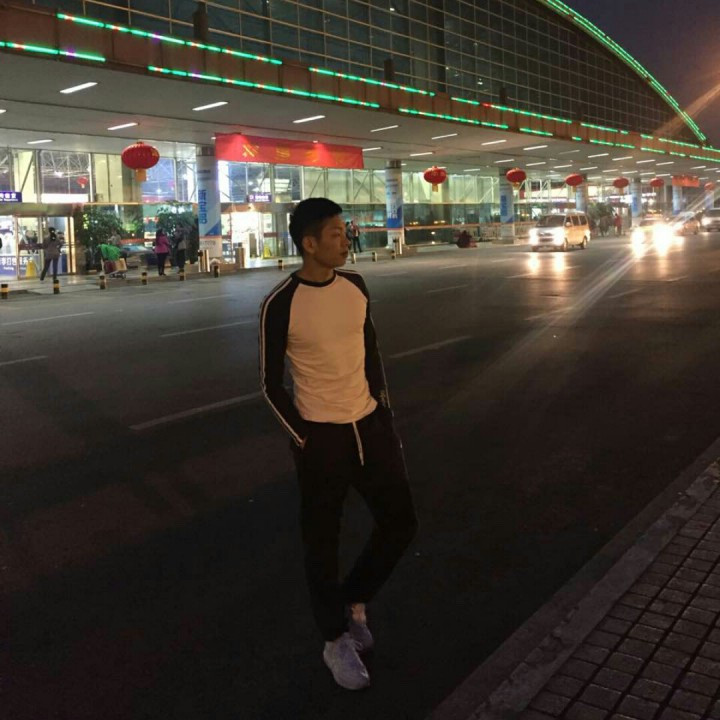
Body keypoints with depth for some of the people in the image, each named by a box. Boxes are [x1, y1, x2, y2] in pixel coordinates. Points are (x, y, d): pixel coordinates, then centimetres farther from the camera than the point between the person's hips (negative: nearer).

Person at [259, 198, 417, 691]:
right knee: (323, 541, 7)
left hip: (370, 424, 6)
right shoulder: (280, 305, -15)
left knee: (401, 523, 11)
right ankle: (336, 640, 27)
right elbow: (271, 384, -7)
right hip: (321, 434, -5)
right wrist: (304, 440, -9)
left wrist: (386, 417, 11)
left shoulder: (355, 285, 2)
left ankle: (355, 602, 35)